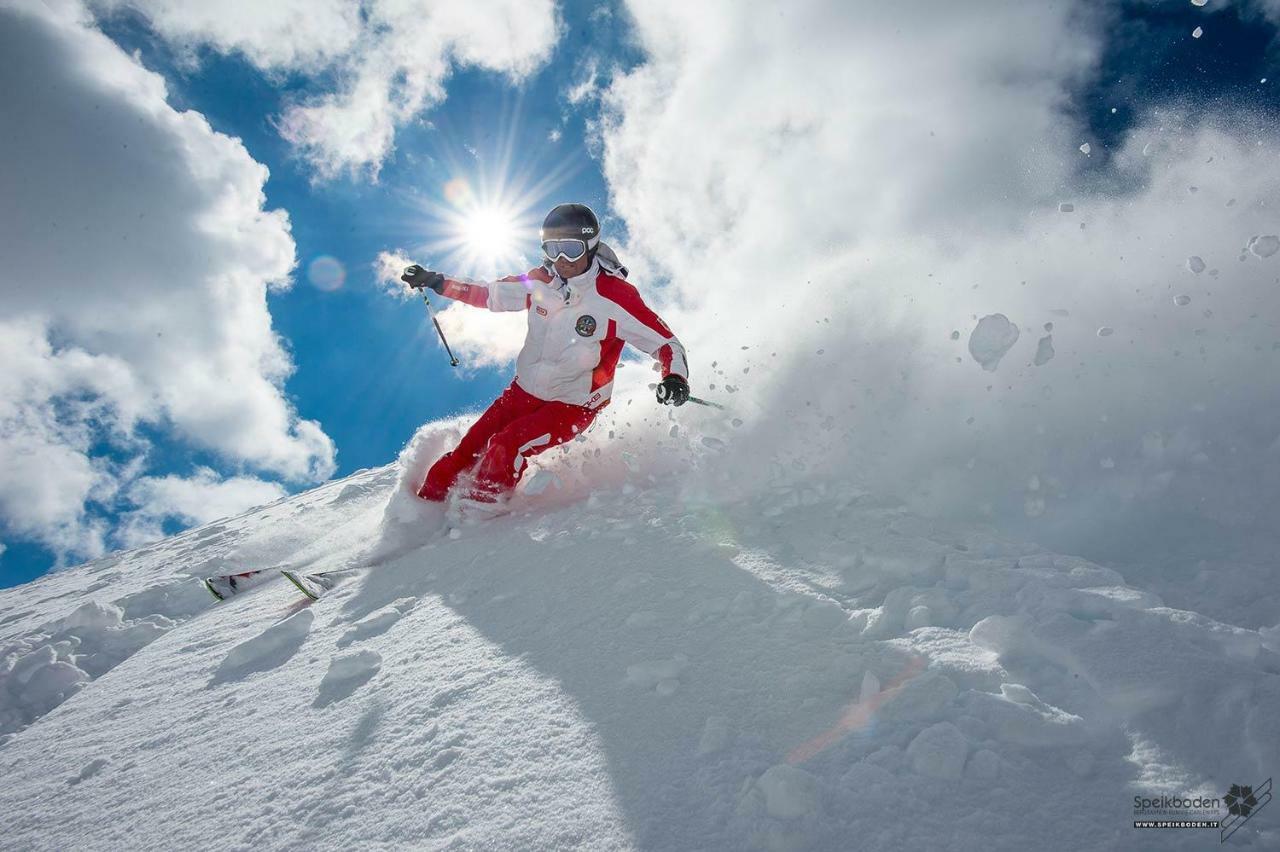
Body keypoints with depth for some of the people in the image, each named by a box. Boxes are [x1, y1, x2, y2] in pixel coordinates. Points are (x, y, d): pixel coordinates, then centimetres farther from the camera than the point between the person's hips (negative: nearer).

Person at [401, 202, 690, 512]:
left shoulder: (616, 298, -22)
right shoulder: (539, 283, -6)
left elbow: (665, 342, -18)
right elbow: (491, 295, 10)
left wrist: (675, 377, -38)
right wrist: (434, 282, 6)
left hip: (573, 406, -5)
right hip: (524, 390, 5)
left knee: (506, 448, -24)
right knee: (468, 450, 0)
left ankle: (476, 514, -3)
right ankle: (427, 501, 21)